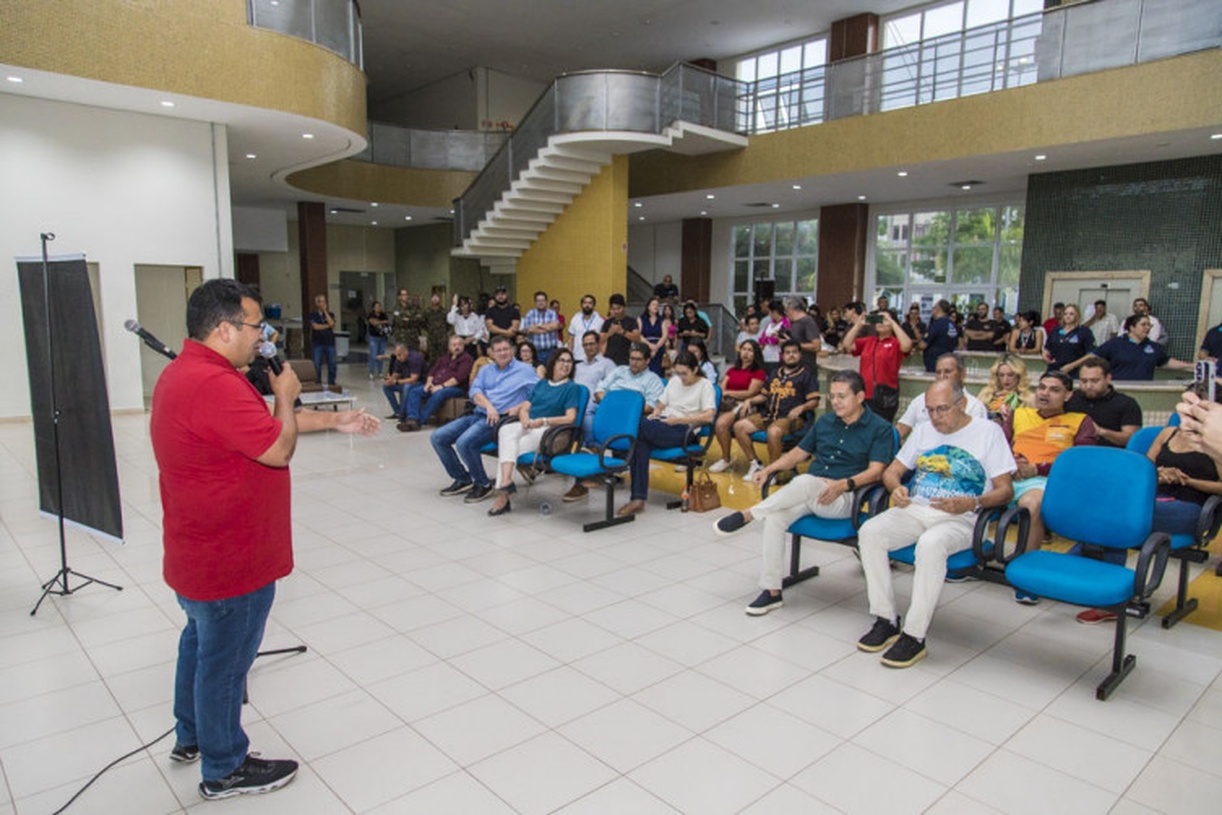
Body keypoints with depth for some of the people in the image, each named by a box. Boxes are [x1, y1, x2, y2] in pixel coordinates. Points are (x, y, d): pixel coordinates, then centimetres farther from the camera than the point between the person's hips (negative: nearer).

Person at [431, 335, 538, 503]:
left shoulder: (525, 370, 6)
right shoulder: (486, 370, 22)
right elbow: (475, 391, 6)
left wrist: (519, 408, -17)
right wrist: (488, 406, -14)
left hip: (500, 419, -7)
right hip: (477, 414, 7)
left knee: (464, 442, -31)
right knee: (437, 437, -2)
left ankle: (483, 485, -11)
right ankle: (463, 479, 9)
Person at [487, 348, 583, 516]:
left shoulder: (572, 387, 7)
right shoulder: (541, 383, 25)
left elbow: (570, 418, -5)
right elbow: (524, 408, 19)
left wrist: (543, 421, -17)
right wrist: (525, 419, -6)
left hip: (548, 430, -5)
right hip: (527, 425, 5)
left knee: (507, 448, -28)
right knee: (505, 430, -32)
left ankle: (503, 496, -20)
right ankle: (506, 480, -44)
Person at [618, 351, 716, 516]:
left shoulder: (705, 385, 3)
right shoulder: (674, 381, 24)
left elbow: (709, 416, -11)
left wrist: (679, 419, -15)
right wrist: (653, 415, 0)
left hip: (683, 430, -5)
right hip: (662, 425, 6)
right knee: (641, 443, -31)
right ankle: (638, 499, -33)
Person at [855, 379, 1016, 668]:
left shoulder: (988, 431, 6)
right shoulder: (924, 430, 20)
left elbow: (1005, 490, 1)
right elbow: (891, 471, 20)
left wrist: (972, 503, -18)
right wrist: (897, 488, -5)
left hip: (959, 518, -5)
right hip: (915, 508, 5)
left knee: (931, 544, -37)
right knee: (869, 532, -23)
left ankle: (914, 636, -26)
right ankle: (886, 620, -13)